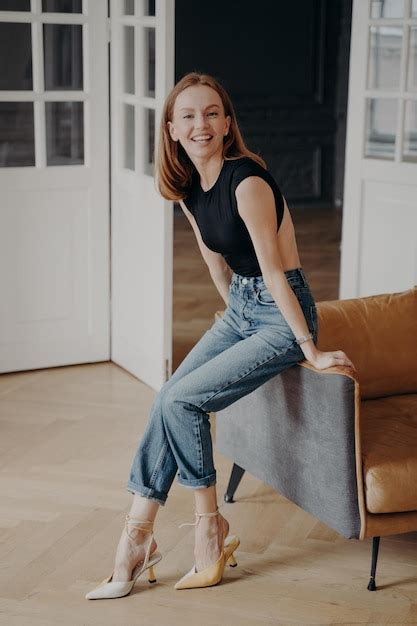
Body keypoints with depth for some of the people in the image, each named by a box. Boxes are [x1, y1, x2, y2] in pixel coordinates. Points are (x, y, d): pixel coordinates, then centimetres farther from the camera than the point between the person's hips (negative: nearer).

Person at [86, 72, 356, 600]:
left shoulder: (247, 180, -23)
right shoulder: (187, 188, 2)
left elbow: (272, 270, -22)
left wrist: (311, 350, -17)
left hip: (282, 315, -8)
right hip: (240, 309, 8)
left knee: (180, 401, -15)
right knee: (168, 401, -5)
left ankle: (210, 526, 4)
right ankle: (137, 536, 1)